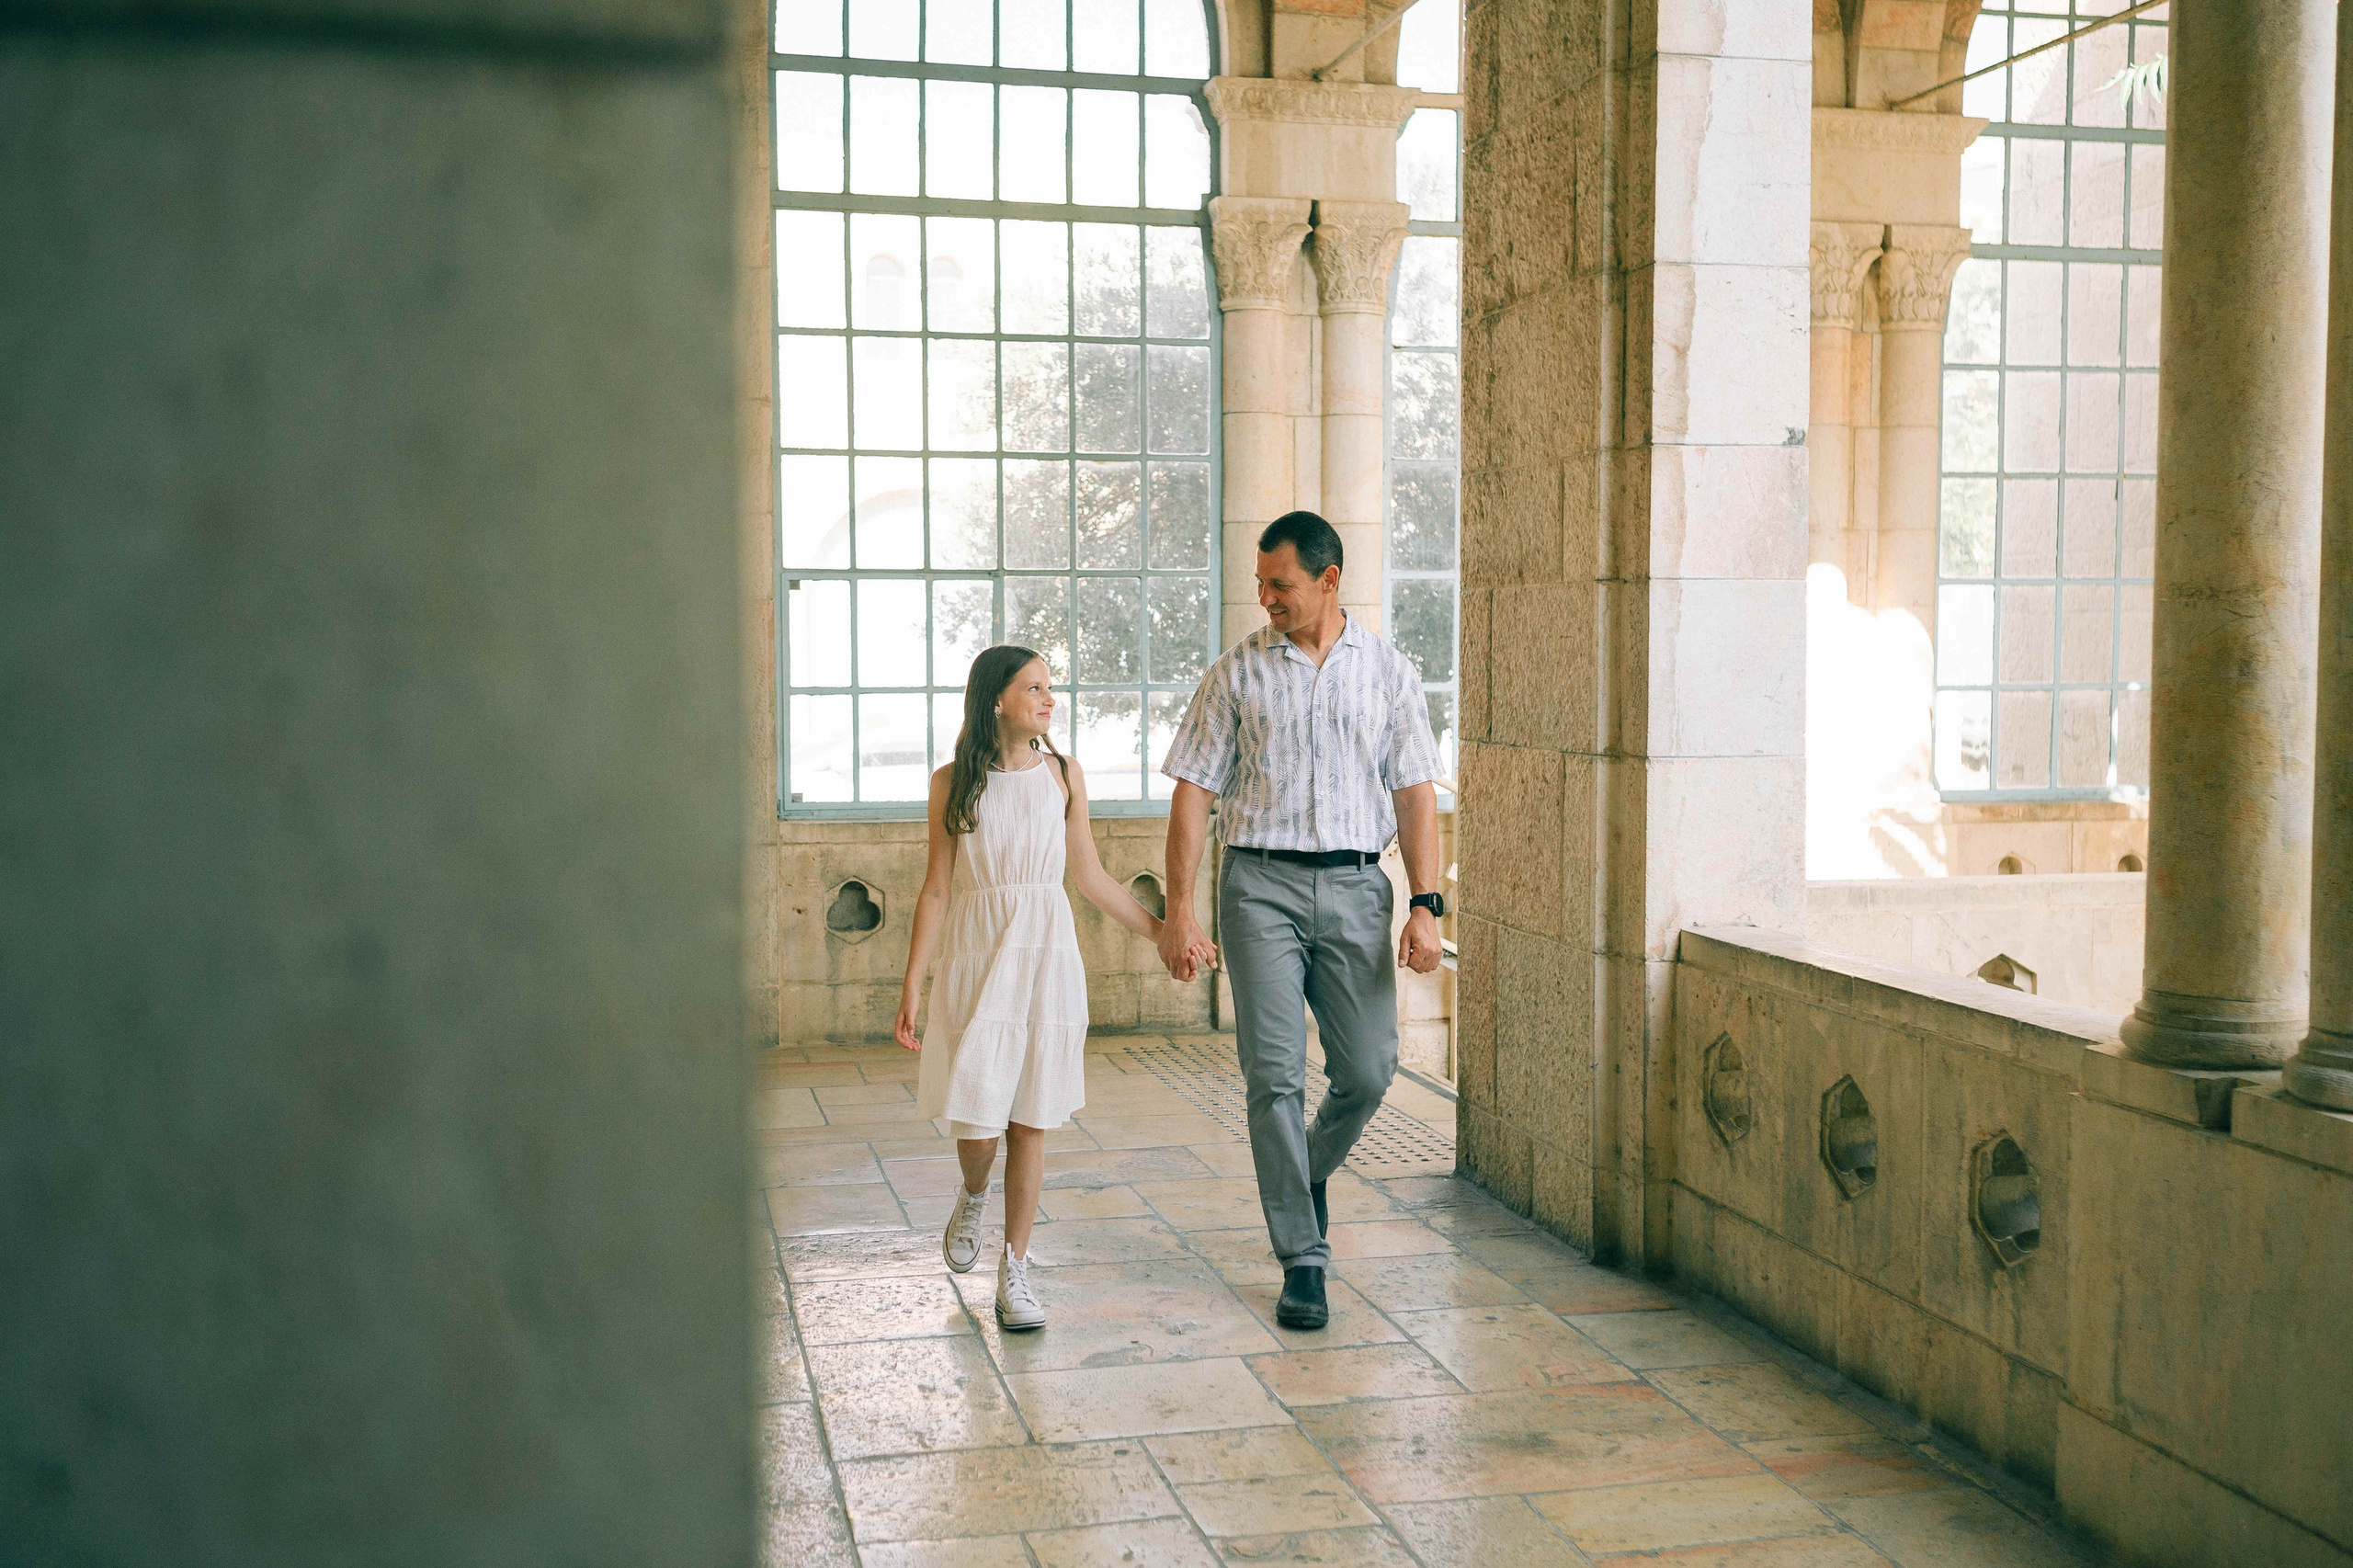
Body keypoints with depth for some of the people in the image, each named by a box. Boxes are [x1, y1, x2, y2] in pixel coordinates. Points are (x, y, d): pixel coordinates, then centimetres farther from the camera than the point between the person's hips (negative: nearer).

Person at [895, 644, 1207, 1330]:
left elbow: (1089, 874, 13)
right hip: (978, 947, -1)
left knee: (1031, 1116, 2)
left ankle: (1014, 1268, 12)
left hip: (1048, 948, 2)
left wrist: (1159, 932, 14)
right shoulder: (953, 783, 0)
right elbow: (936, 887, 3)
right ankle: (973, 1196, 31)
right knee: (977, 1112, -4)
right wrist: (912, 982, 0)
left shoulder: (1064, 776, 5)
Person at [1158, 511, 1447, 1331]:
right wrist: (1179, 909, -5)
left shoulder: (1389, 671, 7)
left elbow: (1415, 793, 5)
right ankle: (1302, 1261, 3)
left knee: (1367, 1071, 0)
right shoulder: (1237, 673, 4)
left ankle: (1309, 1173, 33)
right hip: (1260, 884, -1)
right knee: (1275, 1074, -5)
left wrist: (1426, 906, -4)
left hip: (1354, 886, 1)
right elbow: (1193, 792, 2)